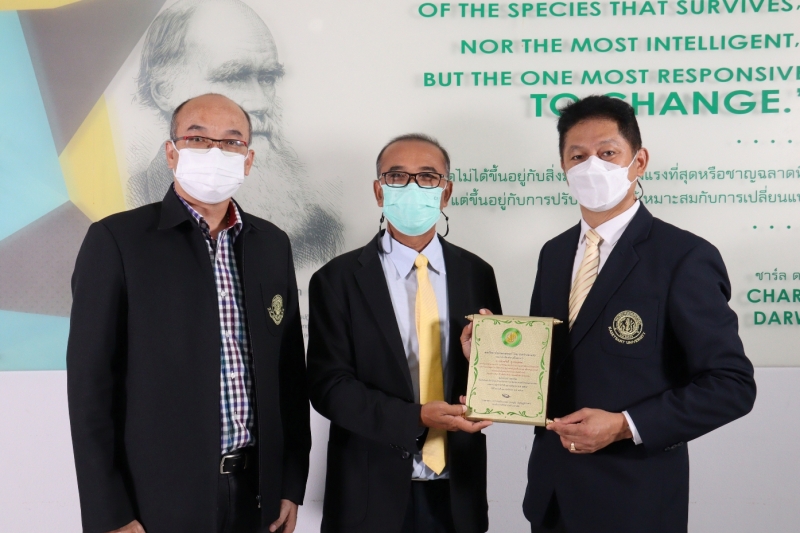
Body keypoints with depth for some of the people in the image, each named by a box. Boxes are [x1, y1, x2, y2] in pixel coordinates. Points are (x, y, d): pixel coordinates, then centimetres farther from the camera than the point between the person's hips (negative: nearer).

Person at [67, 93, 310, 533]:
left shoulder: (272, 244, 6)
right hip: (158, 497, -4)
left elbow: (290, 370, 9)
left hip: (257, 491, 4)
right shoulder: (116, 240, -8)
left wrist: (292, 484, 6)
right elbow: (91, 381, -9)